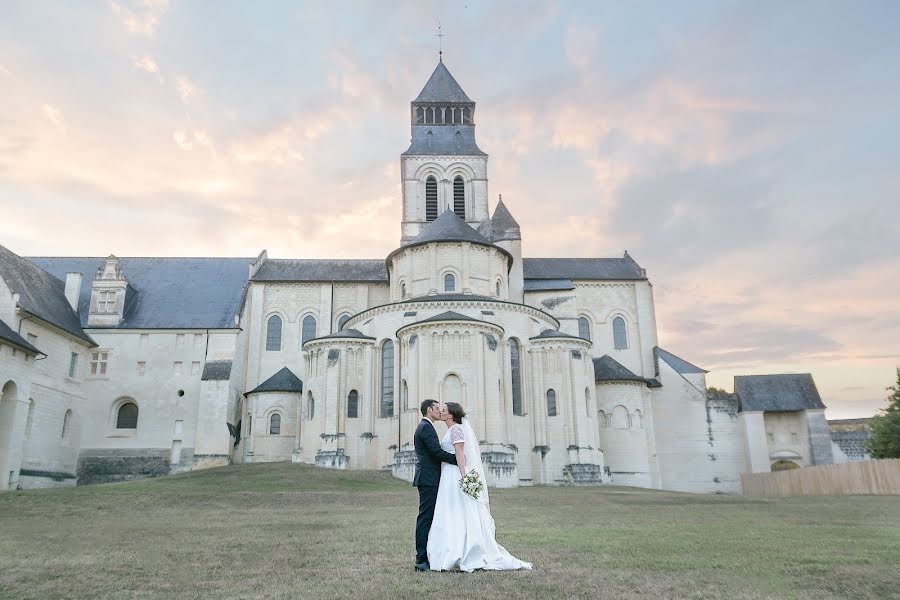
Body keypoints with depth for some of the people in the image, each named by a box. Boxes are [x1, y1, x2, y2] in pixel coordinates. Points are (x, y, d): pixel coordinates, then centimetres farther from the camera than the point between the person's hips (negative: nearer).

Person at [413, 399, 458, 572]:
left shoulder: (423, 427, 21)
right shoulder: (426, 427, -12)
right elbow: (437, 452, -20)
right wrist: (459, 459, -15)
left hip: (427, 479, 11)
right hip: (429, 479, -11)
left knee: (427, 518, 11)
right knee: (425, 517, -8)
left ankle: (424, 558, 15)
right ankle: (422, 560, -5)